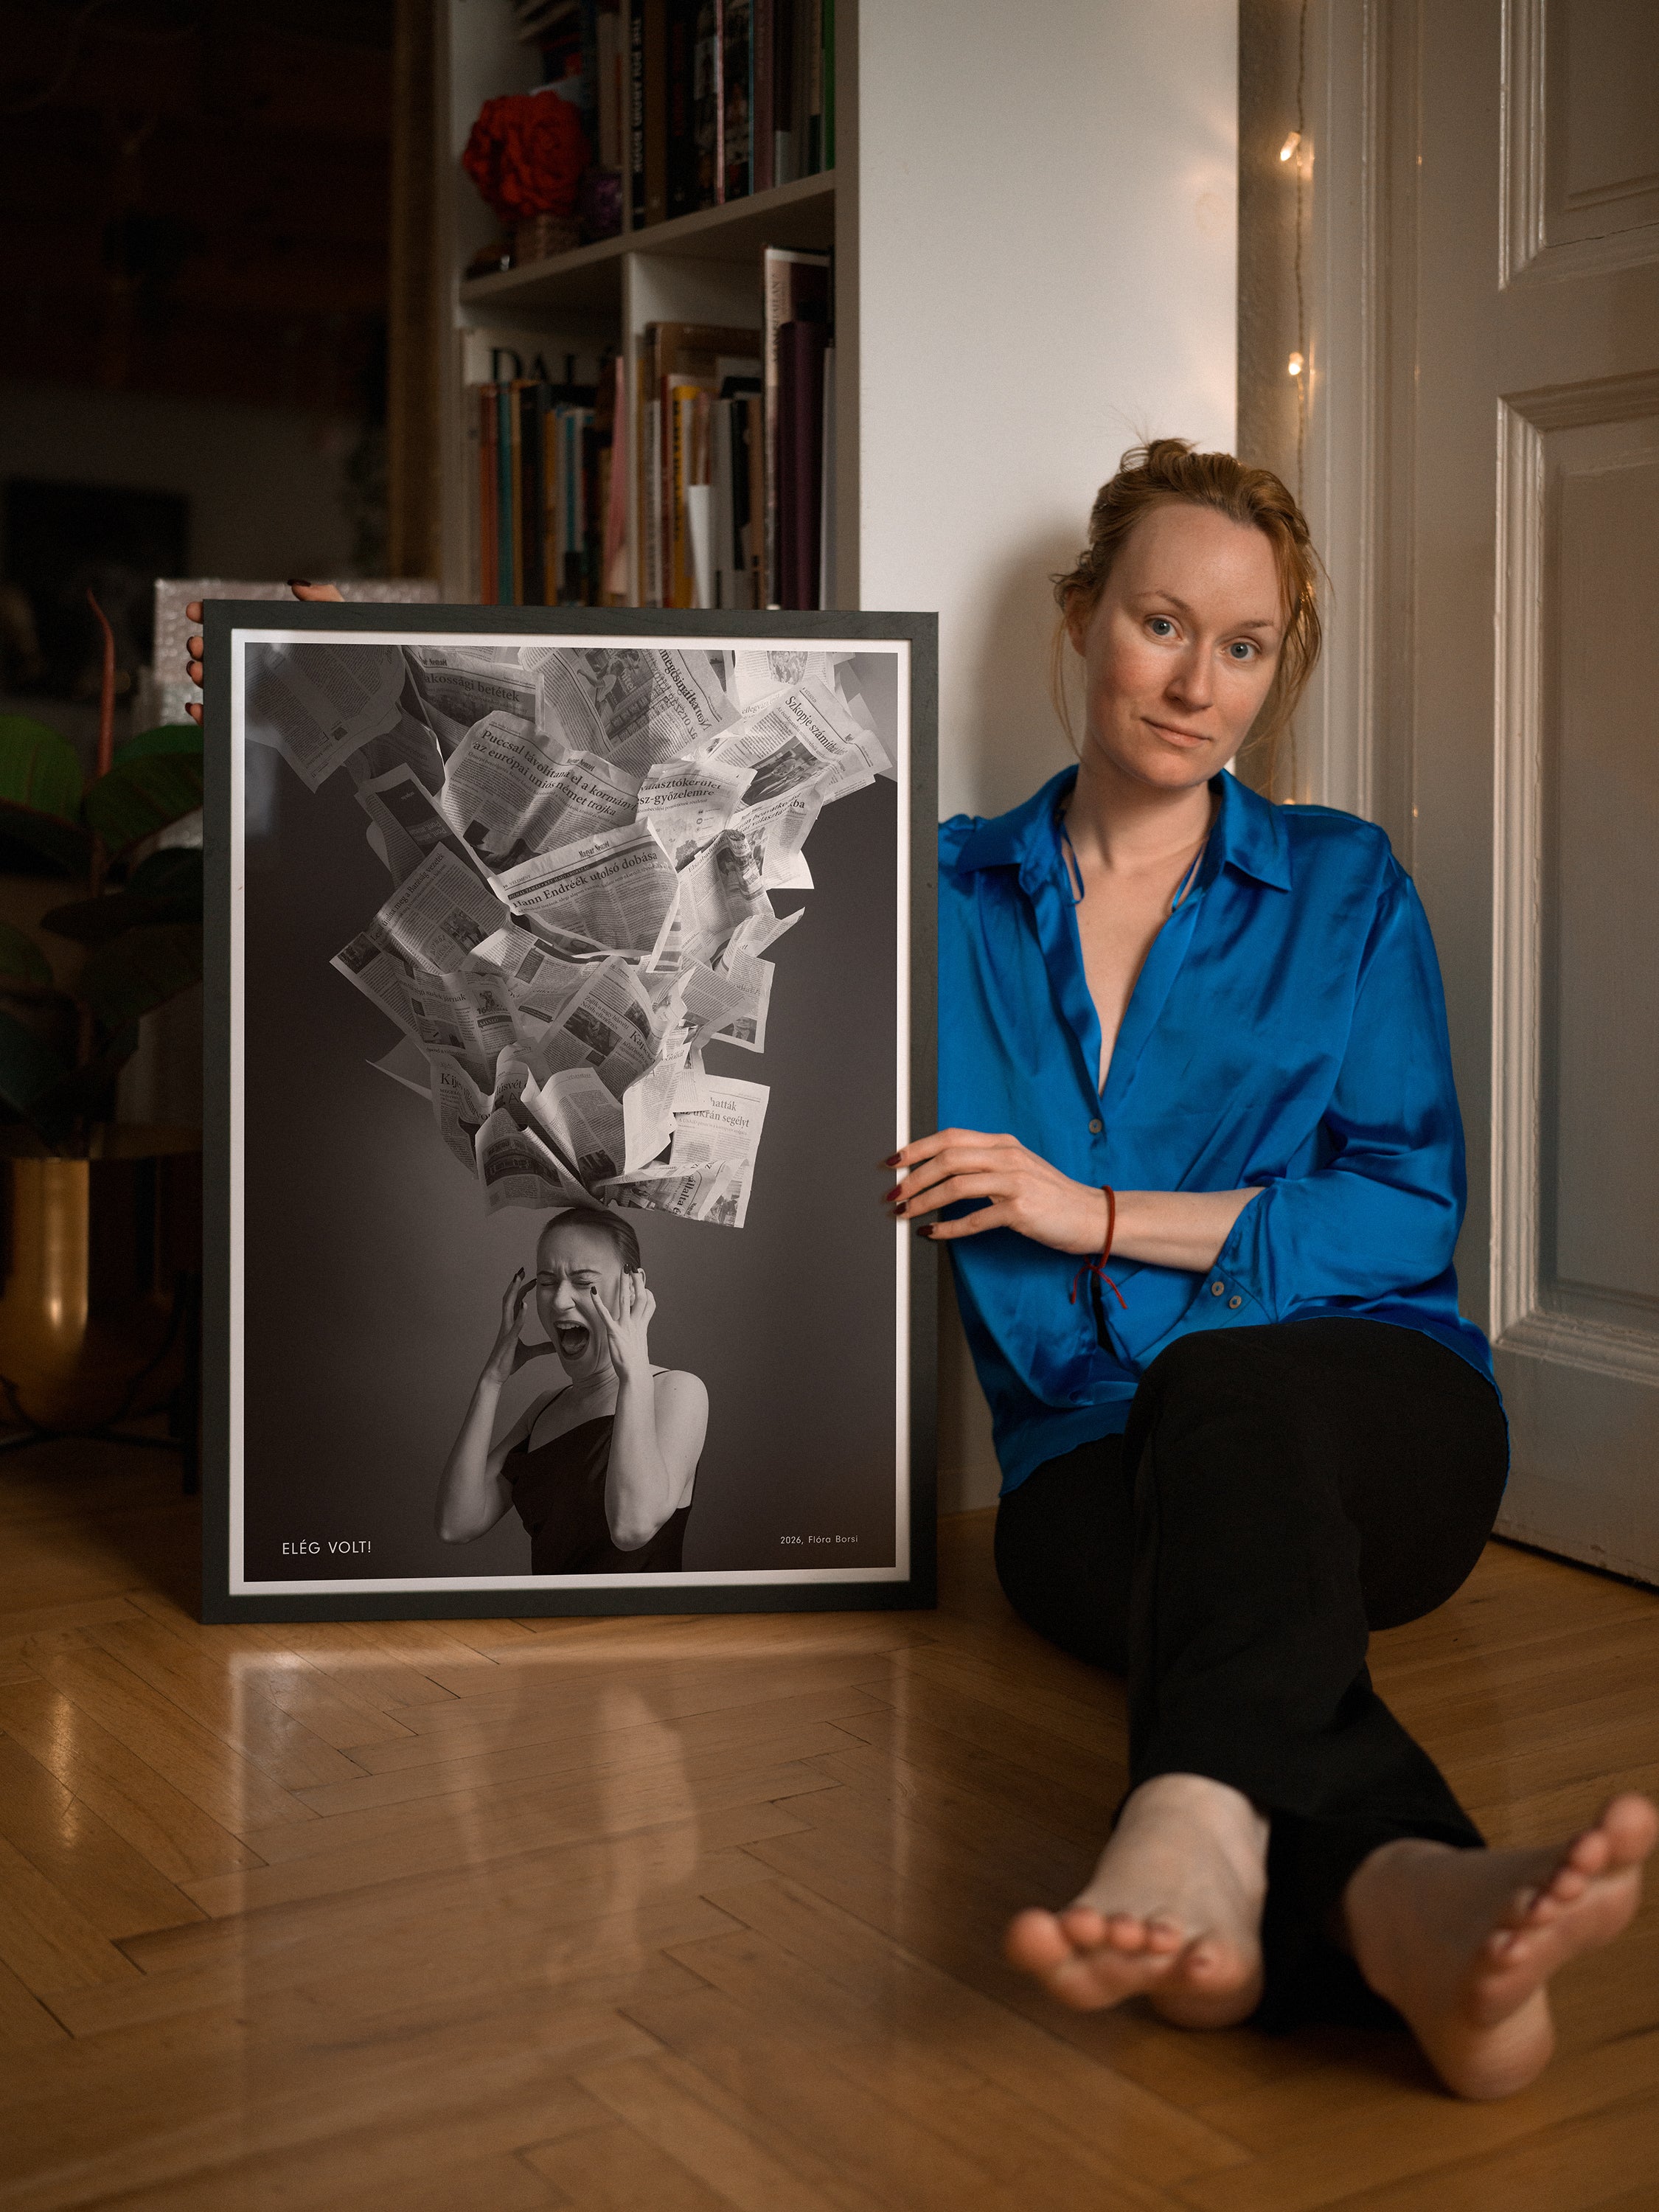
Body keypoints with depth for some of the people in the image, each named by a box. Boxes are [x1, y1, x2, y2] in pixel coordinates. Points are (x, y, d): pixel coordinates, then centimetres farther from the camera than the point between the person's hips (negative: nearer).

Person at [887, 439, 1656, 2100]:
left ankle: (1197, 1845, -65)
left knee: (1221, 1384, -37)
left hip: (1374, 1415, -1)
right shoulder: (954, 897, 14)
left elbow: (1407, 1213, 1)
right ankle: (1408, 1899, -66)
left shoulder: (1343, 889, 12)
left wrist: (1093, 1211, -7)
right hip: (1089, 1453, 1)